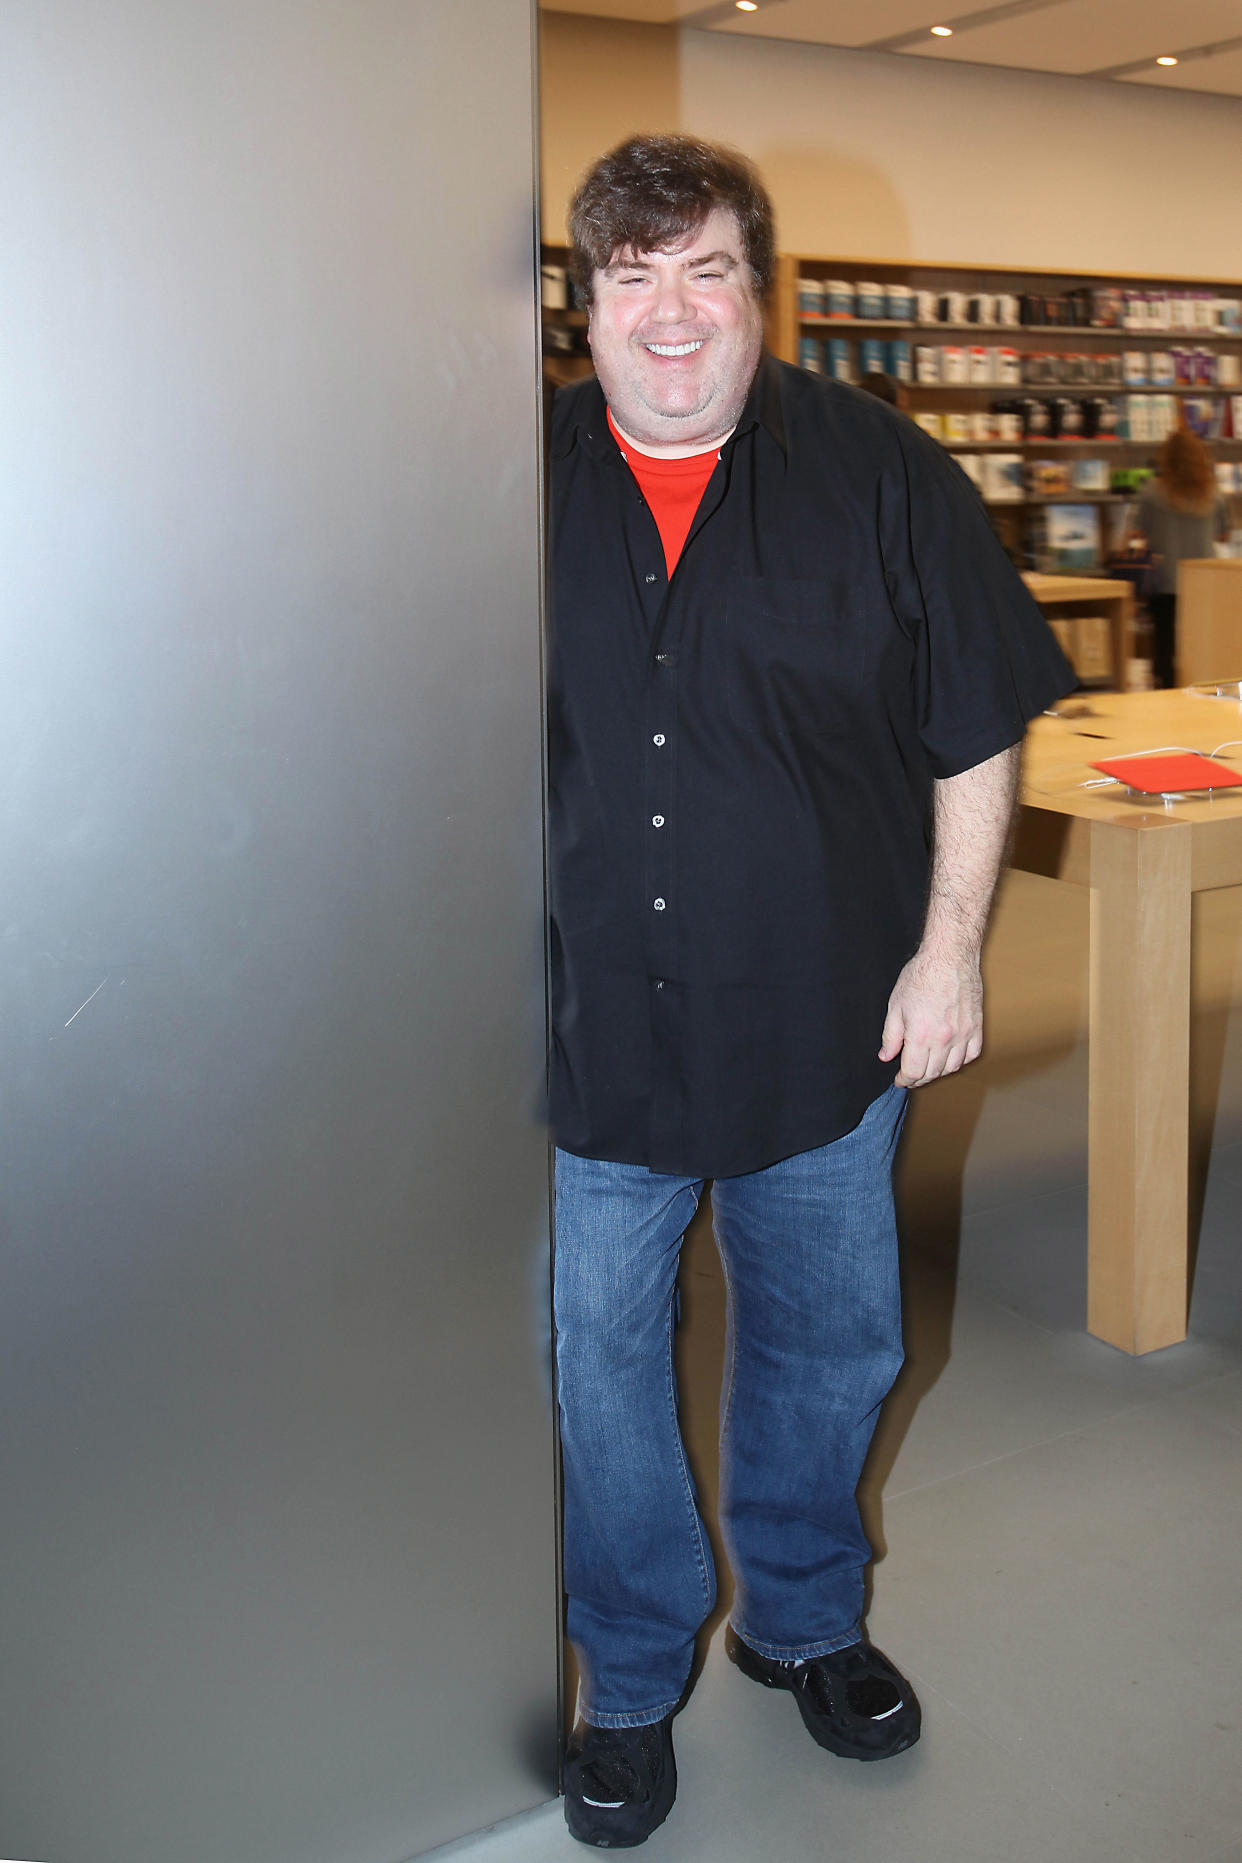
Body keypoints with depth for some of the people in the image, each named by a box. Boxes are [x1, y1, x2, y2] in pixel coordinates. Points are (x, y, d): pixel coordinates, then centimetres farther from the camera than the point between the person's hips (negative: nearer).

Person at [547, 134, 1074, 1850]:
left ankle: (806, 1622, 43)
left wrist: (951, 946, -4)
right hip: (587, 1031, 0)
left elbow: (978, 726, 1)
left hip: (825, 1023, 1)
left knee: (830, 1345, 16)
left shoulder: (880, 471, -2)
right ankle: (634, 1679, 33)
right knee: (604, 1363, 10)